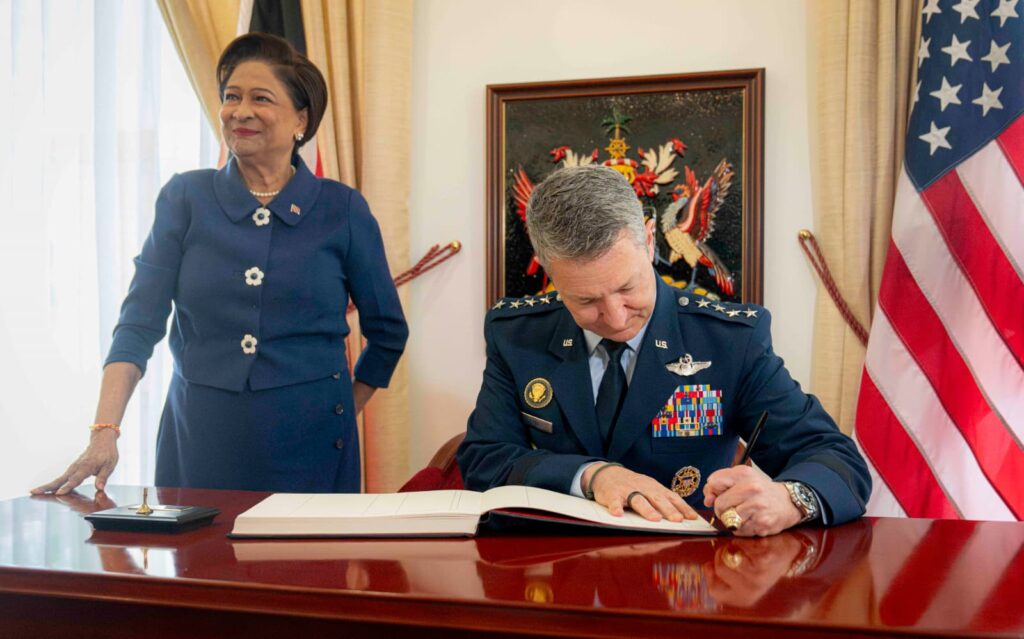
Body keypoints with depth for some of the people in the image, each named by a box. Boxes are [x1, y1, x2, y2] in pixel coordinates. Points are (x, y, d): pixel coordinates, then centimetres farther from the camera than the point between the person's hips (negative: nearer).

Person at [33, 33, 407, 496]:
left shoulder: (343, 210, 0)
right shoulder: (184, 198, 3)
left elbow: (387, 333, 9)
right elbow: (139, 323, -3)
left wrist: (343, 410, 5)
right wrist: (104, 433, -13)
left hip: (308, 444, -1)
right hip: (198, 438, 1)